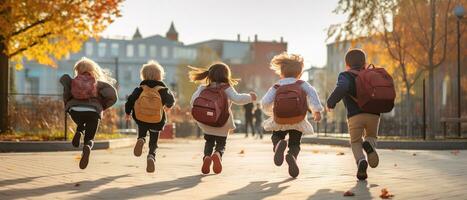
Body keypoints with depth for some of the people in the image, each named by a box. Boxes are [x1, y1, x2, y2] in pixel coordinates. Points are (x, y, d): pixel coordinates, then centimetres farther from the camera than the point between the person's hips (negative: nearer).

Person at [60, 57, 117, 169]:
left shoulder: (72, 82, 22)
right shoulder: (98, 83, 21)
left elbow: (64, 79, -1)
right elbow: (112, 96, 5)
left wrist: (67, 101, 6)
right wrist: (102, 106, 20)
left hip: (75, 110, 1)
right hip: (93, 112, -1)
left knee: (81, 122, 38)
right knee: (89, 140, 13)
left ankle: (79, 131, 4)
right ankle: (87, 147, -24)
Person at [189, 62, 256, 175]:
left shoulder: (203, 88, 5)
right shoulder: (227, 88, -3)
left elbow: (193, 101, -3)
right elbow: (237, 99, -14)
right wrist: (249, 97, 1)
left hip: (205, 124, 2)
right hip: (222, 125, -2)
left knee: (209, 142, 22)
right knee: (221, 144, 13)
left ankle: (206, 157, -10)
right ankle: (217, 155, -22)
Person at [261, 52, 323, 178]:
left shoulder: (276, 88, 7)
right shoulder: (302, 84, 8)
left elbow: (265, 102, -4)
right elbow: (312, 93, -11)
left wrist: (271, 112, 14)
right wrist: (317, 110, -14)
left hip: (279, 121, 0)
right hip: (298, 121, 0)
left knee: (277, 136, 23)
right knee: (295, 143, 13)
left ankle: (278, 144, -14)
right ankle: (292, 155, -21)